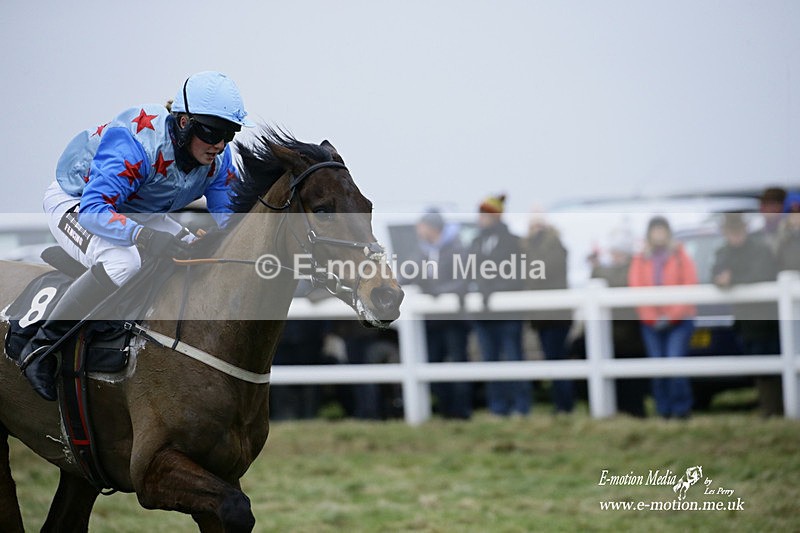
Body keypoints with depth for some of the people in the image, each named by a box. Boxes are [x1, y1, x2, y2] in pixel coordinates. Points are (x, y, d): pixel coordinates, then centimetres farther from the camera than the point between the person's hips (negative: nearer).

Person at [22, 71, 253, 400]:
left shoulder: (219, 158, -15)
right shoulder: (136, 144, -37)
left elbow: (229, 217, -8)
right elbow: (92, 209, -44)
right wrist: (145, 236, -60)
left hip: (137, 212, 8)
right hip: (75, 202, -8)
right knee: (122, 262, -37)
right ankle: (42, 346, -23)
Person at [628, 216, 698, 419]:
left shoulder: (681, 257, 4)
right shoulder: (639, 261, 9)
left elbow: (690, 288, -3)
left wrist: (671, 316, -10)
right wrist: (653, 318, -8)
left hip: (679, 321, -2)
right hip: (651, 324, 2)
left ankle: (681, 408, -5)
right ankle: (664, 411, 5)